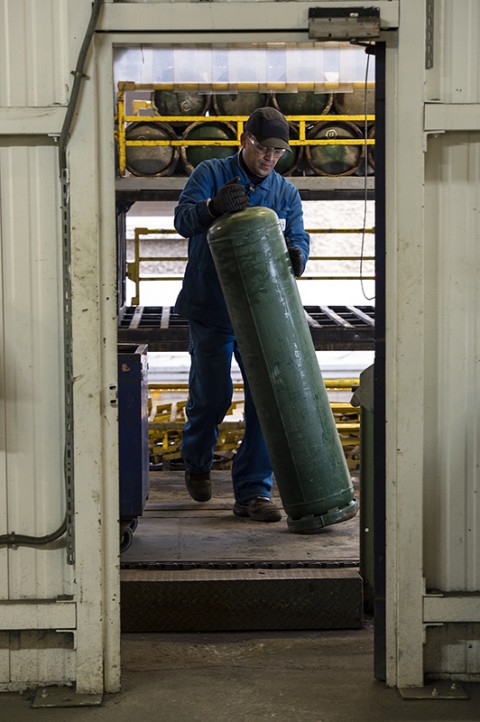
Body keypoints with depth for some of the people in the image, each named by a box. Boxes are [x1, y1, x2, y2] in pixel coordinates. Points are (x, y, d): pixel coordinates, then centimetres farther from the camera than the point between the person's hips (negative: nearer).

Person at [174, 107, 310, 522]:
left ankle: (253, 491, 3)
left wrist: (296, 254, -24)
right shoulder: (210, 174, -2)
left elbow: (297, 237, 1)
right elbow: (183, 220, -15)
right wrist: (214, 207, -37)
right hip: (211, 310, -3)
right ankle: (197, 465, 36)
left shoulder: (286, 192, 9)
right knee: (212, 396, 6)